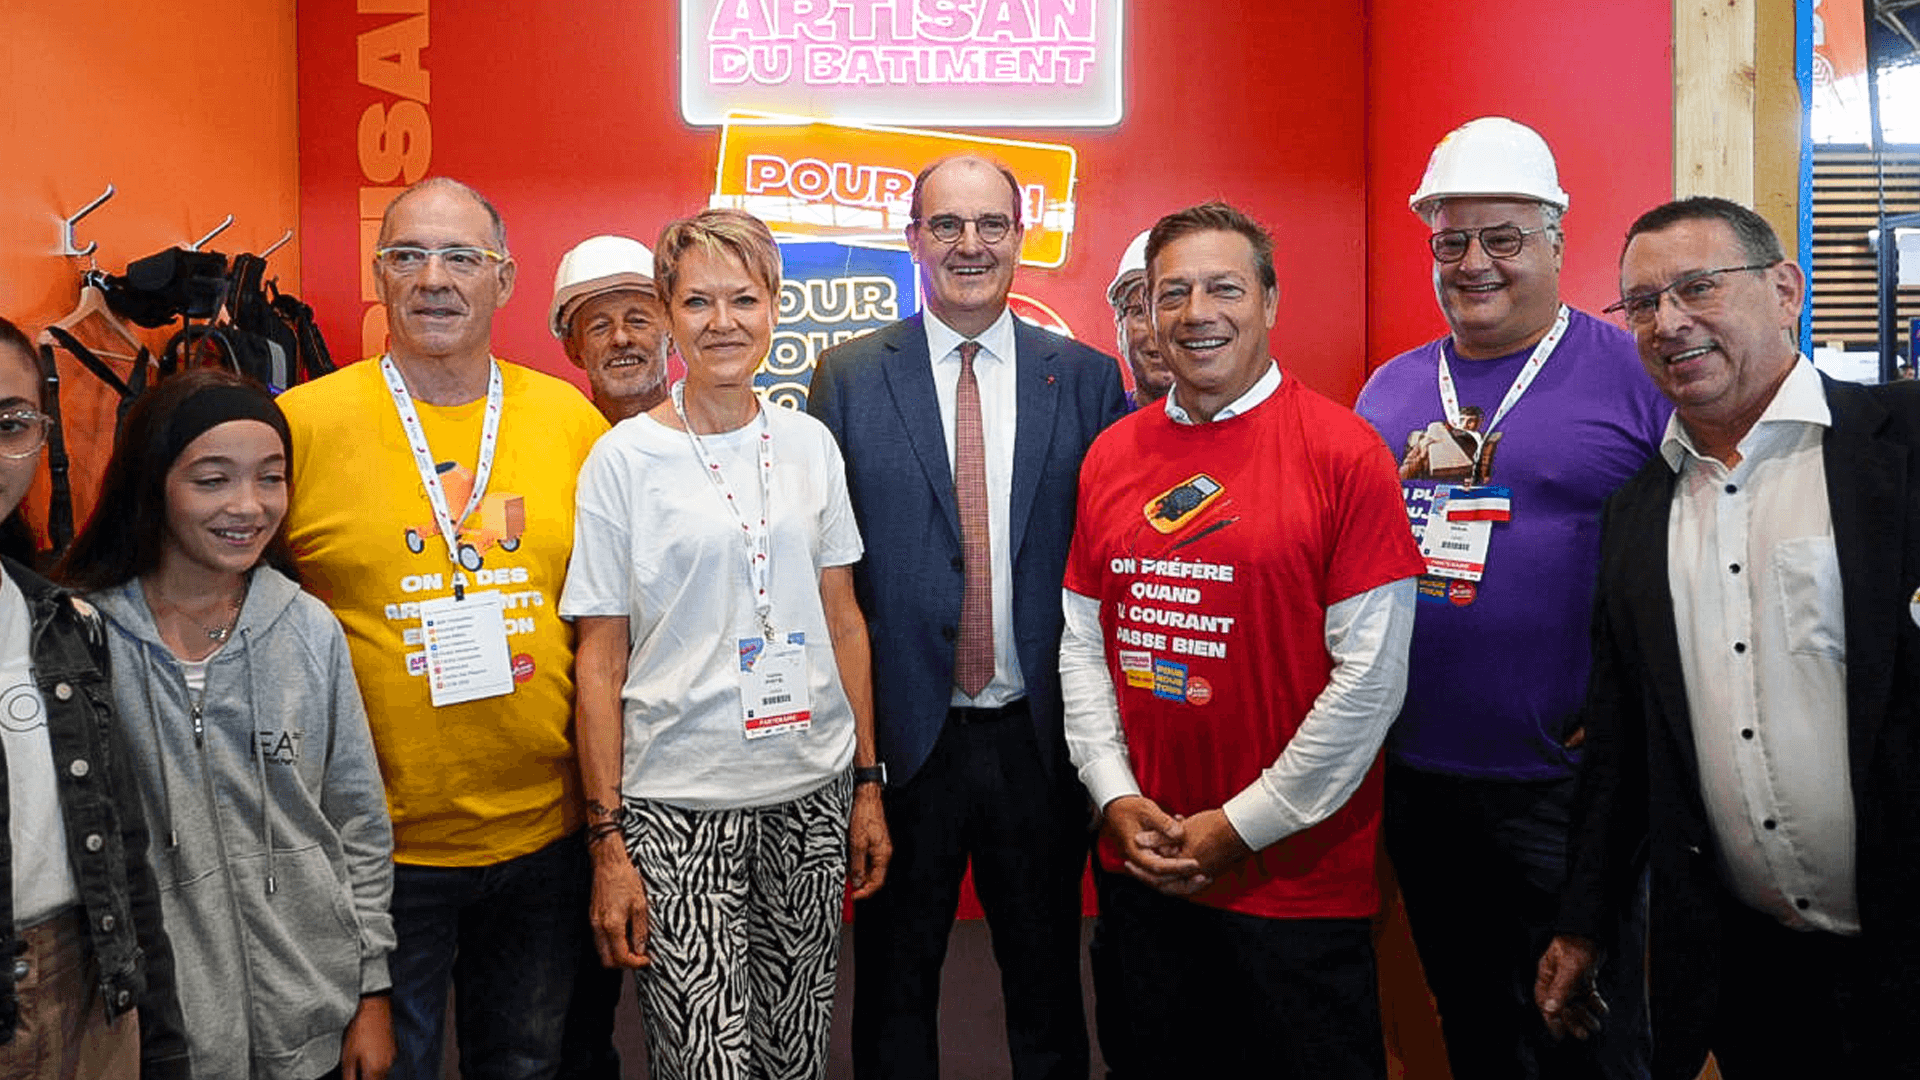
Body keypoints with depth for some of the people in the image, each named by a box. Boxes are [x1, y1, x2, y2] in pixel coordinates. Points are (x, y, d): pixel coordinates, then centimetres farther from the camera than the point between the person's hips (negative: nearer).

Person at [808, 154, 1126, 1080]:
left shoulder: (1087, 378, 2)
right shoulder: (849, 377, 0)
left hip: (1040, 736, 1)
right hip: (903, 735, 0)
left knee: (1048, 987, 17)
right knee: (894, 987, 16)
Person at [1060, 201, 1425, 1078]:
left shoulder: (1343, 452, -11)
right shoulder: (1111, 455, 4)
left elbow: (1371, 673, -14)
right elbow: (1083, 641, 6)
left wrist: (1243, 826, -12)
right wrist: (1115, 795, -4)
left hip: (1299, 881, -4)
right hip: (1140, 872, 5)